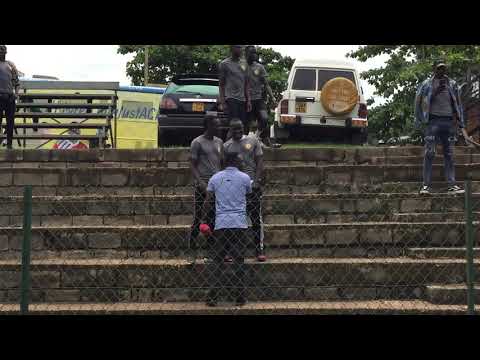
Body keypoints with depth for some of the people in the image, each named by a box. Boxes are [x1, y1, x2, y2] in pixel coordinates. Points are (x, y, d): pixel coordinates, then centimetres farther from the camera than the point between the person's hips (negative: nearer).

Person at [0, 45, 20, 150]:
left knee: (10, 122, 4)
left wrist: (16, 93, -2)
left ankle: (9, 143, 12)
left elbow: (16, 81, 12)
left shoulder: (11, 65, 11)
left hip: (10, 97, 2)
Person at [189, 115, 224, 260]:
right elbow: (193, 165, -7)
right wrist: (200, 182, -19)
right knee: (198, 218, -2)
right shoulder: (197, 143, -5)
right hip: (202, 185, -6)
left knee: (213, 218, 6)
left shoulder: (219, 142, 13)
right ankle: (192, 249, 5)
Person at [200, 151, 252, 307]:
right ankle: (239, 296, 5)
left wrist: (204, 220, 15)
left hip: (221, 224, 2)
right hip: (239, 224, -2)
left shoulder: (215, 178, 9)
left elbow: (207, 202, 8)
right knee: (238, 260, 4)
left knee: (217, 260, 5)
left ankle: (212, 296, 1)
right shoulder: (244, 178, 4)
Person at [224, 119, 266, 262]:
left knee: (256, 219, 0)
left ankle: (260, 250, 4)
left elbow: (260, 161, 2)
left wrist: (257, 180, -9)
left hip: (252, 185, -1)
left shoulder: (253, 140, 7)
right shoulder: (226, 146, 9)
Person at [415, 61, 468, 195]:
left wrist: (461, 124, 10)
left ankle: (452, 185, 4)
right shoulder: (427, 84, 4)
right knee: (429, 153, -7)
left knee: (449, 154, 3)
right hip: (433, 121, -3)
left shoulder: (452, 84, 13)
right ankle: (426, 185, -7)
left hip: (448, 121, 3)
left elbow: (458, 104, 14)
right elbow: (419, 102, 4)